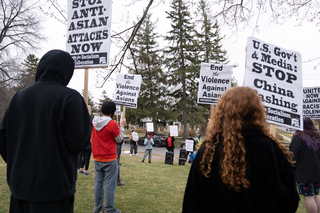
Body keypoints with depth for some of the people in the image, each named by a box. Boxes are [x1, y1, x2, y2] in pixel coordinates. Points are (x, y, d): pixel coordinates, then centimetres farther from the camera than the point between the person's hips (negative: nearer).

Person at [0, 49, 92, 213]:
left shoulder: (20, 96, 4)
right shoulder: (70, 98, -12)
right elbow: (77, 143, -15)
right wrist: (86, 119, 2)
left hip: (20, 185, 5)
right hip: (54, 186, -5)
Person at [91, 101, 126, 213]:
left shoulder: (93, 122, 2)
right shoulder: (112, 124, -16)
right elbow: (119, 139, -6)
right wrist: (122, 127, 5)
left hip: (97, 159, 6)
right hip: (110, 159, -6)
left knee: (98, 183, 14)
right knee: (110, 184, 2)